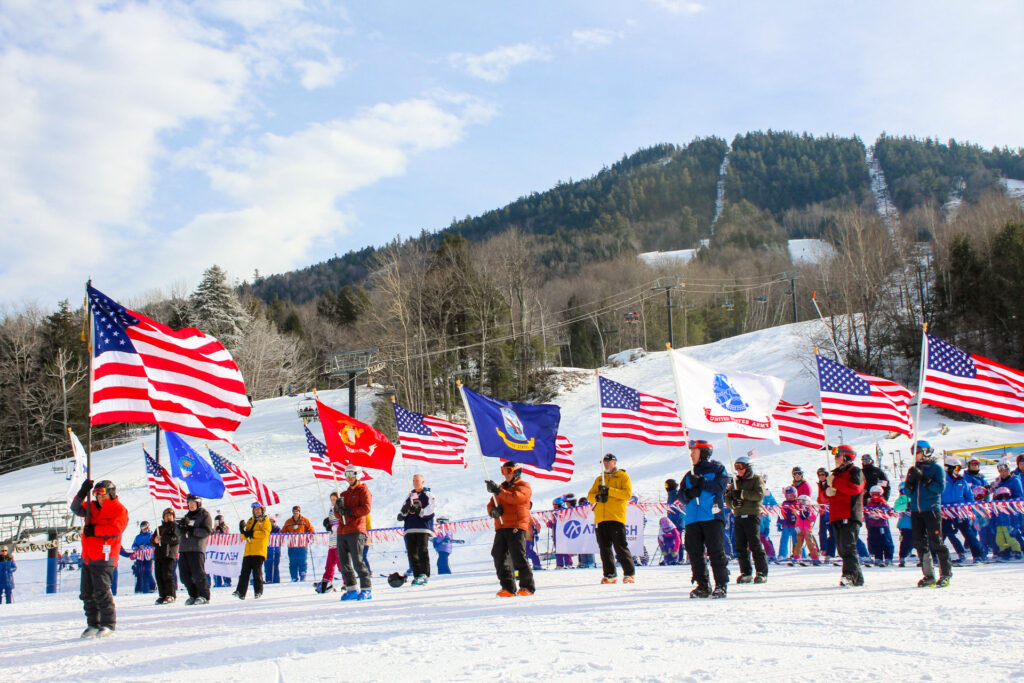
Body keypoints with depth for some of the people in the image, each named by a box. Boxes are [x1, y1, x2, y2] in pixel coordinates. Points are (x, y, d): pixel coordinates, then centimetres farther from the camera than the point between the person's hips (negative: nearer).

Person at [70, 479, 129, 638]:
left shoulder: (119, 510, -4)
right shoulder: (93, 507, 18)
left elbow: (115, 529, -17)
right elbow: (77, 508, 9)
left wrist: (94, 530, -13)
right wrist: (83, 493, -5)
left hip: (104, 558, -8)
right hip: (87, 557, 8)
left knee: (101, 592, -10)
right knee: (87, 593, 10)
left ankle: (108, 624, 0)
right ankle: (93, 624, 19)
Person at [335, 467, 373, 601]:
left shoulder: (363, 491, 4)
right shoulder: (344, 494, 23)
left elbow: (366, 508, -10)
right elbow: (337, 514, 18)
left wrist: (349, 511, -12)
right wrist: (338, 508, -4)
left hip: (356, 531, -7)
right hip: (342, 532, 7)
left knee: (357, 561, -11)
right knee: (344, 562, 4)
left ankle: (366, 590, -6)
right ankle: (351, 589, 11)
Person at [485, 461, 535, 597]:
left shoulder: (524, 487, 3)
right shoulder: (502, 487, 23)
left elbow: (514, 498, -18)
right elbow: (490, 505, 22)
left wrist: (497, 490, -24)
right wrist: (493, 511, -2)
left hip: (516, 527, -7)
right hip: (501, 528, 7)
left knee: (518, 558, -10)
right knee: (500, 557, -1)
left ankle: (528, 586, -1)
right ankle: (508, 587, 3)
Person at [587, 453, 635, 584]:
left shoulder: (623, 476, 7)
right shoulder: (599, 478, 22)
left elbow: (627, 494, -6)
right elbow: (590, 495, 17)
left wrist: (609, 490, -14)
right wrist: (597, 497, -7)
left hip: (616, 517, -5)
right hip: (600, 518, 5)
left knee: (620, 547, -7)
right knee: (605, 548, 4)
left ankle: (629, 573, 0)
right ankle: (610, 574, 10)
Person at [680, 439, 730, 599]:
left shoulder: (717, 468, 7)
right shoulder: (690, 475, 22)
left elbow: (719, 487, -9)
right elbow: (682, 495, 14)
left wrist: (700, 482, -13)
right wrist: (690, 493, -7)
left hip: (712, 516, -5)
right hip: (693, 518, 6)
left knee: (715, 551, -8)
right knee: (694, 552, 2)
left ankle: (721, 585, -2)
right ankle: (703, 585, 8)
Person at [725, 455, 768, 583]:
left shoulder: (756, 479, 4)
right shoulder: (735, 482, 21)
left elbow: (759, 495, -13)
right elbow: (727, 499, 17)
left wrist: (742, 493, -19)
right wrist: (733, 503, -6)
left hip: (752, 515, -6)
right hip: (738, 517, 6)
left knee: (755, 545, -9)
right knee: (741, 546, 3)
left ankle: (762, 573, -4)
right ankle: (746, 573, 8)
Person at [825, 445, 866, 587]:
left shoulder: (855, 471, 2)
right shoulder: (836, 473, 25)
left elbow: (855, 487, -18)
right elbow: (824, 496, 25)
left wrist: (834, 482, -12)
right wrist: (827, 491, 0)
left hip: (850, 516, -8)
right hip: (837, 517, 8)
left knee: (848, 546, -18)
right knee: (842, 549, 6)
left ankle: (850, 575, -24)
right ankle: (857, 578, 11)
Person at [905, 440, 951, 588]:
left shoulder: (936, 468, 0)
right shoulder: (914, 470, 15)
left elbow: (940, 488, -11)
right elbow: (908, 492, 12)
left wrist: (924, 478, -18)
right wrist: (910, 480, -7)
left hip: (932, 510, -5)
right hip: (916, 511, 6)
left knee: (936, 542, -7)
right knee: (920, 543, 4)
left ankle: (945, 574, 0)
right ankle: (928, 575, 10)